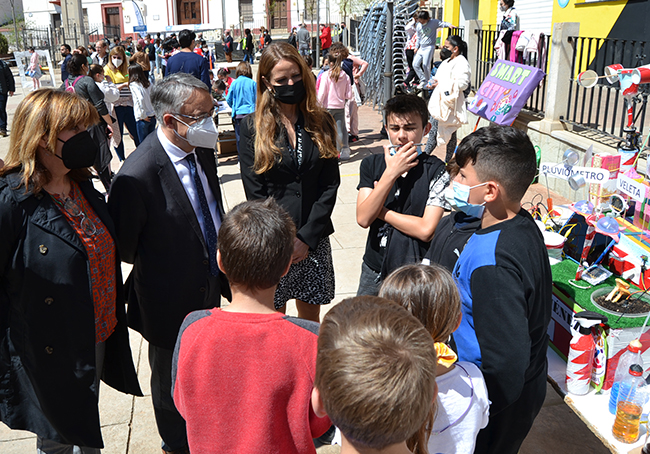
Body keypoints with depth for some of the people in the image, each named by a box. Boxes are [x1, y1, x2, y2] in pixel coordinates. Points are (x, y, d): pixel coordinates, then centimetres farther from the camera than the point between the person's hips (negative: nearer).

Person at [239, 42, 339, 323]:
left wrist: (307, 237, -8)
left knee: (311, 320, 13)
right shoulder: (252, 127, -1)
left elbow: (330, 184, 1)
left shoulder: (321, 123, 6)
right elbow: (254, 192, -5)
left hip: (314, 239, 2)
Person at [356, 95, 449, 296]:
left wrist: (380, 211, -11)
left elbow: (426, 230, -19)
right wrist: (390, 174, -18)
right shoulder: (372, 164, 0)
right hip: (374, 269, 4)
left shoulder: (436, 170, -12)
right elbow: (363, 219, -12)